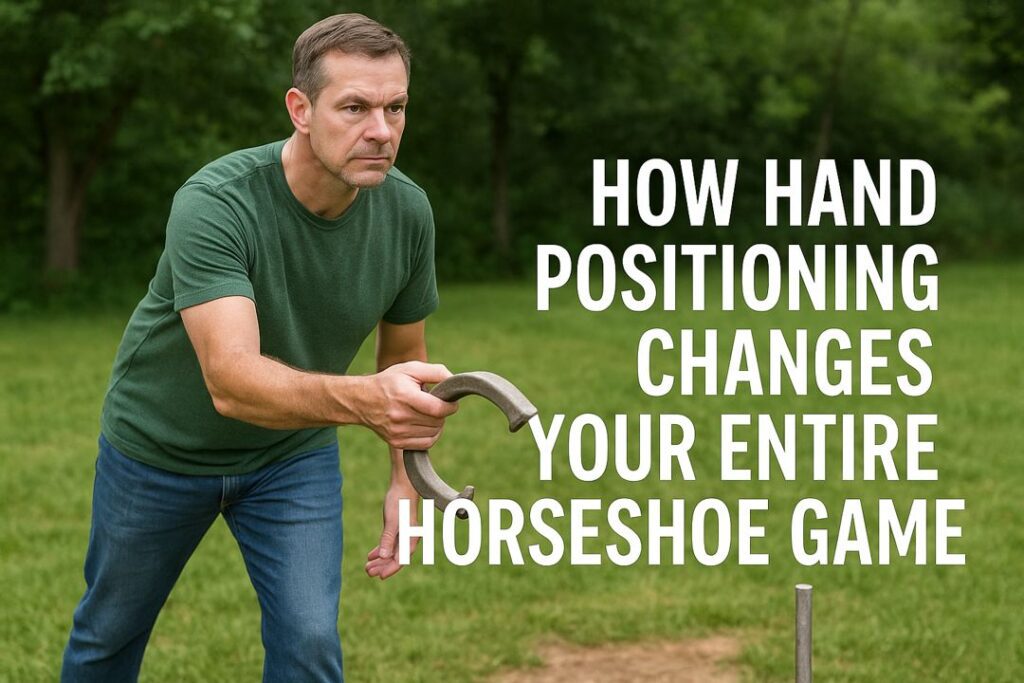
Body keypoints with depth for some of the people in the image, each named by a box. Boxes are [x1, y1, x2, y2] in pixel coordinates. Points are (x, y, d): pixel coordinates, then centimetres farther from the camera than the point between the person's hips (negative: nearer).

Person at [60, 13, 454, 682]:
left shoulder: (407, 212, -19)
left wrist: (405, 477, -7)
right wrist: (362, 399, -65)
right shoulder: (215, 203, -35)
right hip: (162, 447, -2)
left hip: (295, 453, 3)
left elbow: (404, 354, 0)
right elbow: (231, 380, -48)